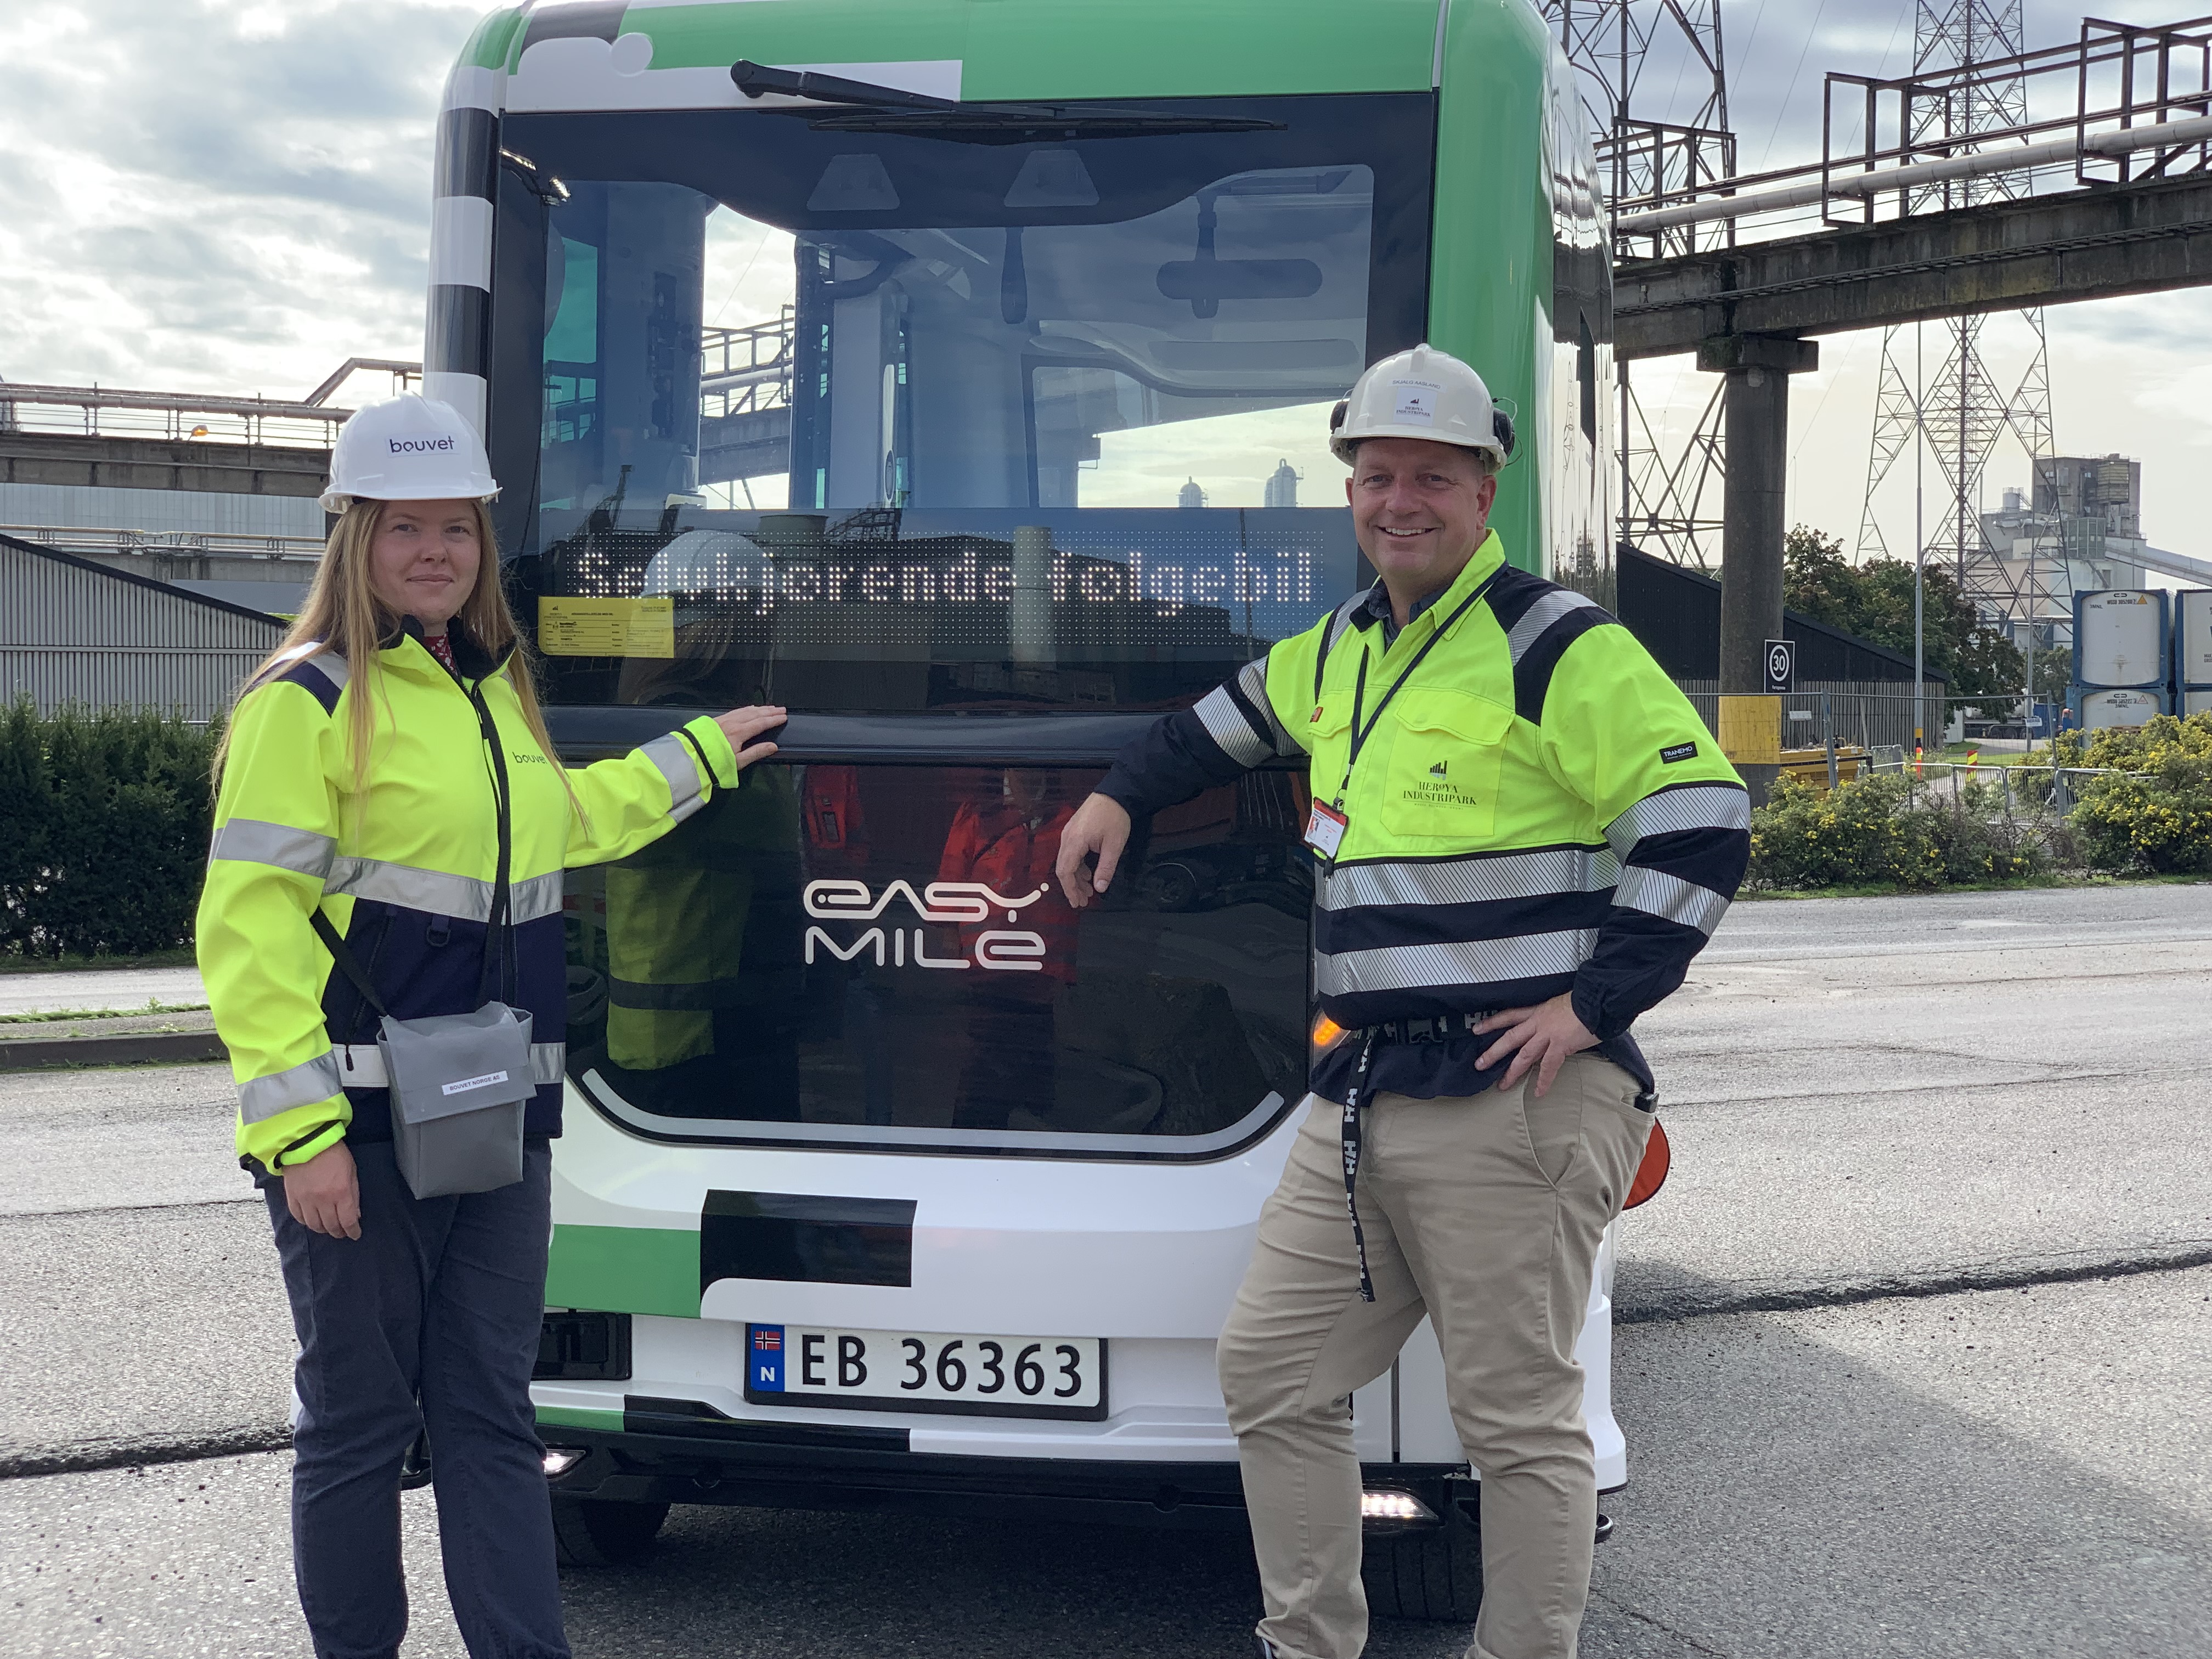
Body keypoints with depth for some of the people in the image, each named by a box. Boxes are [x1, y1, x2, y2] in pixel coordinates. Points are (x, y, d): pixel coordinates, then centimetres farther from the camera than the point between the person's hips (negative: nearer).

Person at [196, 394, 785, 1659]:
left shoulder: (497, 690, 16)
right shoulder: (306, 700, -7)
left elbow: (556, 822, 36)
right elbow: (250, 923, -12)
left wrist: (701, 757, 40)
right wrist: (298, 1124, -19)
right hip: (362, 1127, -6)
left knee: (492, 1414, 9)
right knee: (362, 1421, 4)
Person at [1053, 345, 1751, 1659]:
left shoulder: (1554, 646, -7)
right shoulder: (1342, 650, 18)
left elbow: (1702, 814, -15)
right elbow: (1239, 716, 40)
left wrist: (1597, 1000, -16)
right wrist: (1124, 795, 35)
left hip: (1511, 1104, -8)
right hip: (1364, 1101, 8)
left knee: (1519, 1422, -2)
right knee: (1275, 1376, 10)